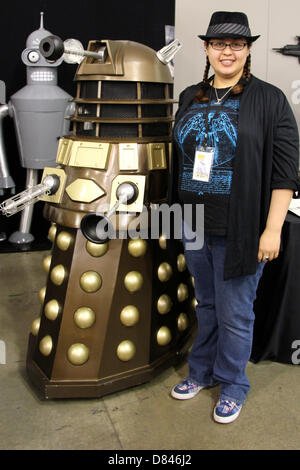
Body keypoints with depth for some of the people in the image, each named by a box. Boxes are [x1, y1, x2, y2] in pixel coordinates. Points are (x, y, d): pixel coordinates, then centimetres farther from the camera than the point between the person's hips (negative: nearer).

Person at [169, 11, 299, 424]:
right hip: (194, 227, 5)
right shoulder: (189, 99, 10)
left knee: (235, 314, 6)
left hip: (239, 231, -5)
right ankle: (202, 372, 39)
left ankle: (233, 385, 29)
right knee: (205, 305, 20)